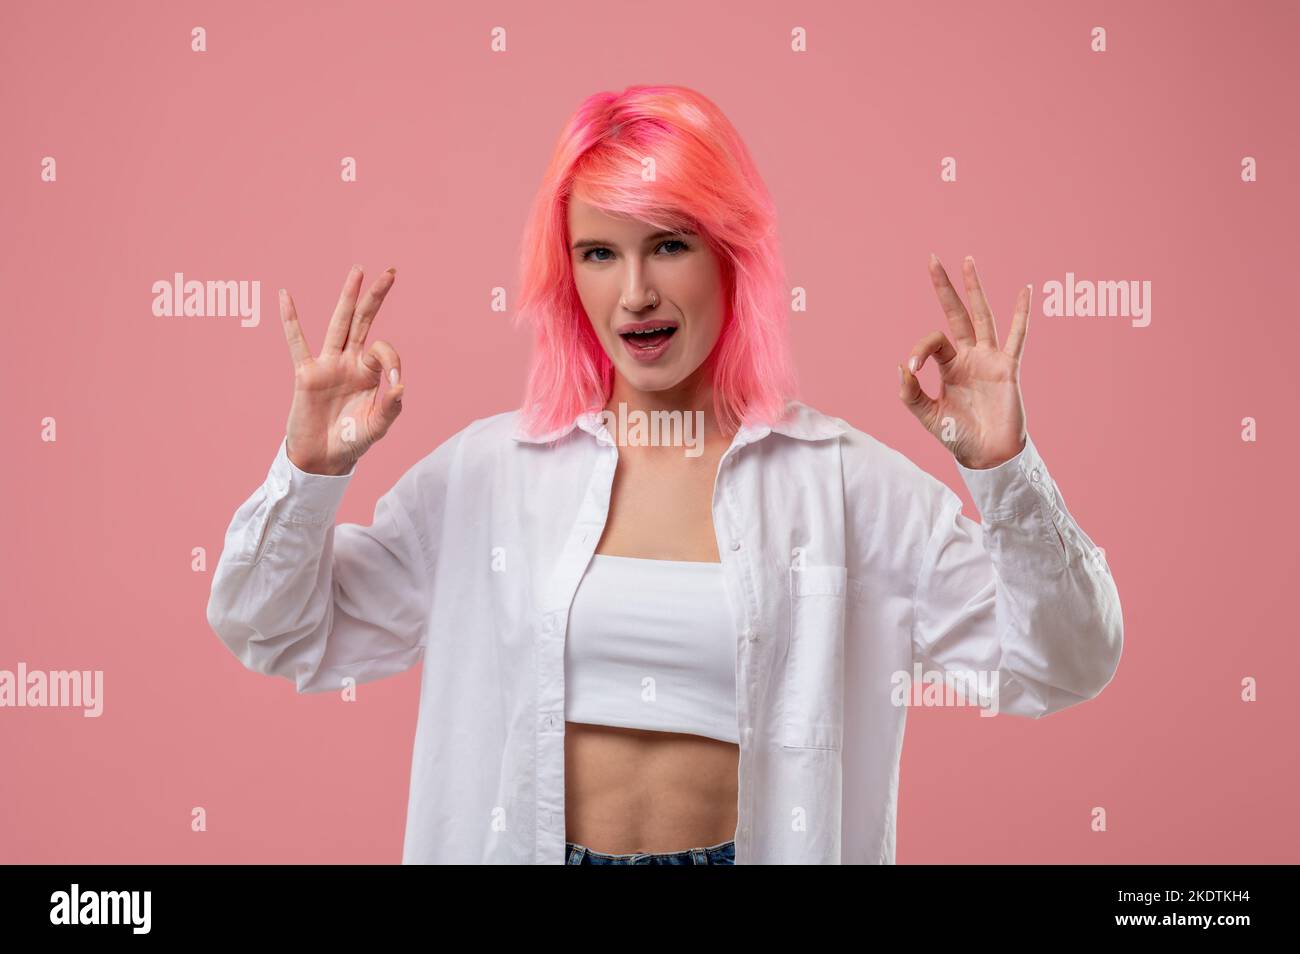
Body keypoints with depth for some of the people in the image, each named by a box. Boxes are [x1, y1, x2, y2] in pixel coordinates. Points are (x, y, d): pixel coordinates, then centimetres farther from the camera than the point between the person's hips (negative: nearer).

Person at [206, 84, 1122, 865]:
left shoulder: (842, 479, -8)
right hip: (528, 845, 1)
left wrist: (1006, 472, -22)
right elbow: (277, 636, 1)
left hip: (753, 845, -1)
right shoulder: (486, 468, -4)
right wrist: (309, 469, -15)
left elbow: (1059, 670, -8)